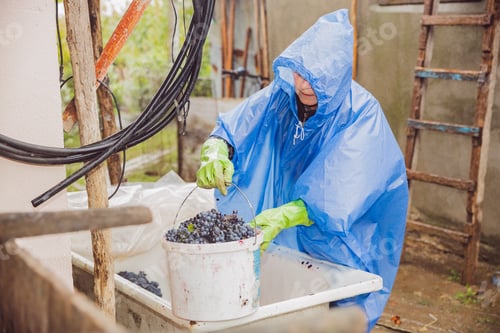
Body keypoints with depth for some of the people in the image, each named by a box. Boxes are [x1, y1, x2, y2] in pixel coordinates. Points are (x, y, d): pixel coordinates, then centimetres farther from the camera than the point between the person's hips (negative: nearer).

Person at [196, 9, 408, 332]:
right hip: (283, 243, 4)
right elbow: (231, 129, -14)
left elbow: (338, 196, -32)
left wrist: (284, 216, -46)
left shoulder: (361, 115, -22)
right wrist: (216, 152, -37)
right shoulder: (280, 95, -10)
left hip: (337, 240, -3)